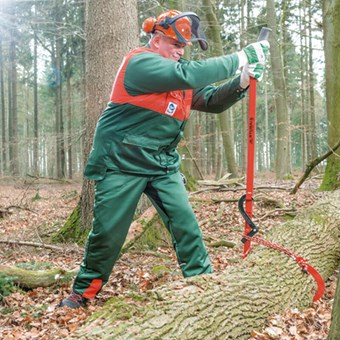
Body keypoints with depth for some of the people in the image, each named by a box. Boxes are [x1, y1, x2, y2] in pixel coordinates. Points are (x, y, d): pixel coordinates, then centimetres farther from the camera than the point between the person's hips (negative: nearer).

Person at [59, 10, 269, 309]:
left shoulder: (179, 74, 8)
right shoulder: (140, 63, -17)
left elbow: (212, 101, 4)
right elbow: (188, 75, -31)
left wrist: (240, 82, -15)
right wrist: (241, 58, -28)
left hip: (162, 163, 7)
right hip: (122, 162, -6)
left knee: (186, 223, -3)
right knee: (107, 232, 1)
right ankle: (83, 292, 22)